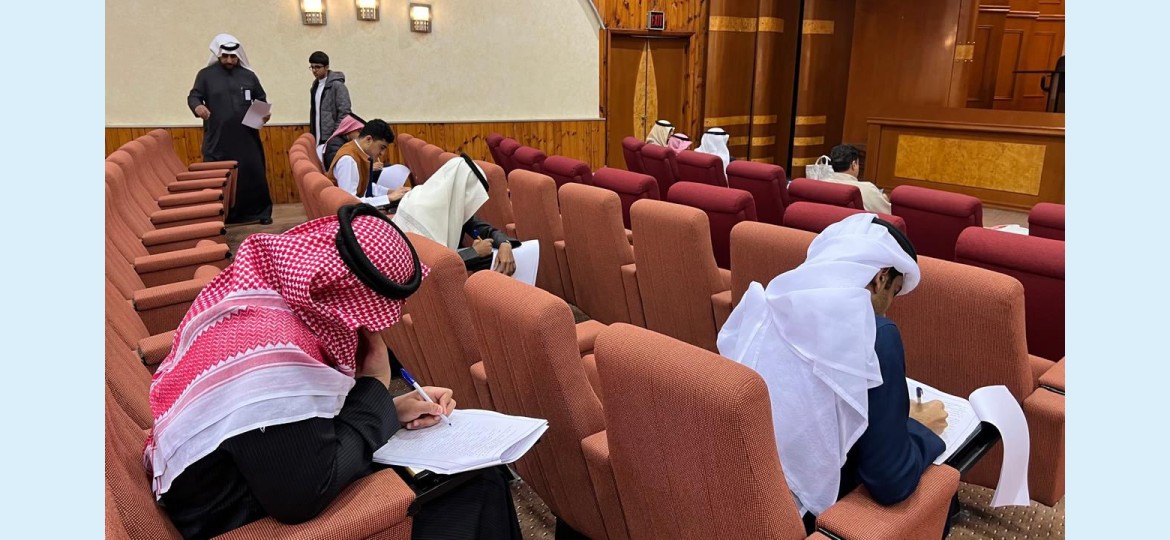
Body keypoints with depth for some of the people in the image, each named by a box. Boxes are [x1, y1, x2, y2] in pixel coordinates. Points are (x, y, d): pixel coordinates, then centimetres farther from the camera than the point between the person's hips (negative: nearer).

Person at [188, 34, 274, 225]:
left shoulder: (248, 75, 9)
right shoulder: (206, 75, 5)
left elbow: (261, 99, 18)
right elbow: (193, 96, 2)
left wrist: (265, 112, -4)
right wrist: (197, 106, -22)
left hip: (246, 138, 1)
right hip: (217, 139, -1)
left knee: (253, 173, 4)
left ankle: (261, 212, 14)